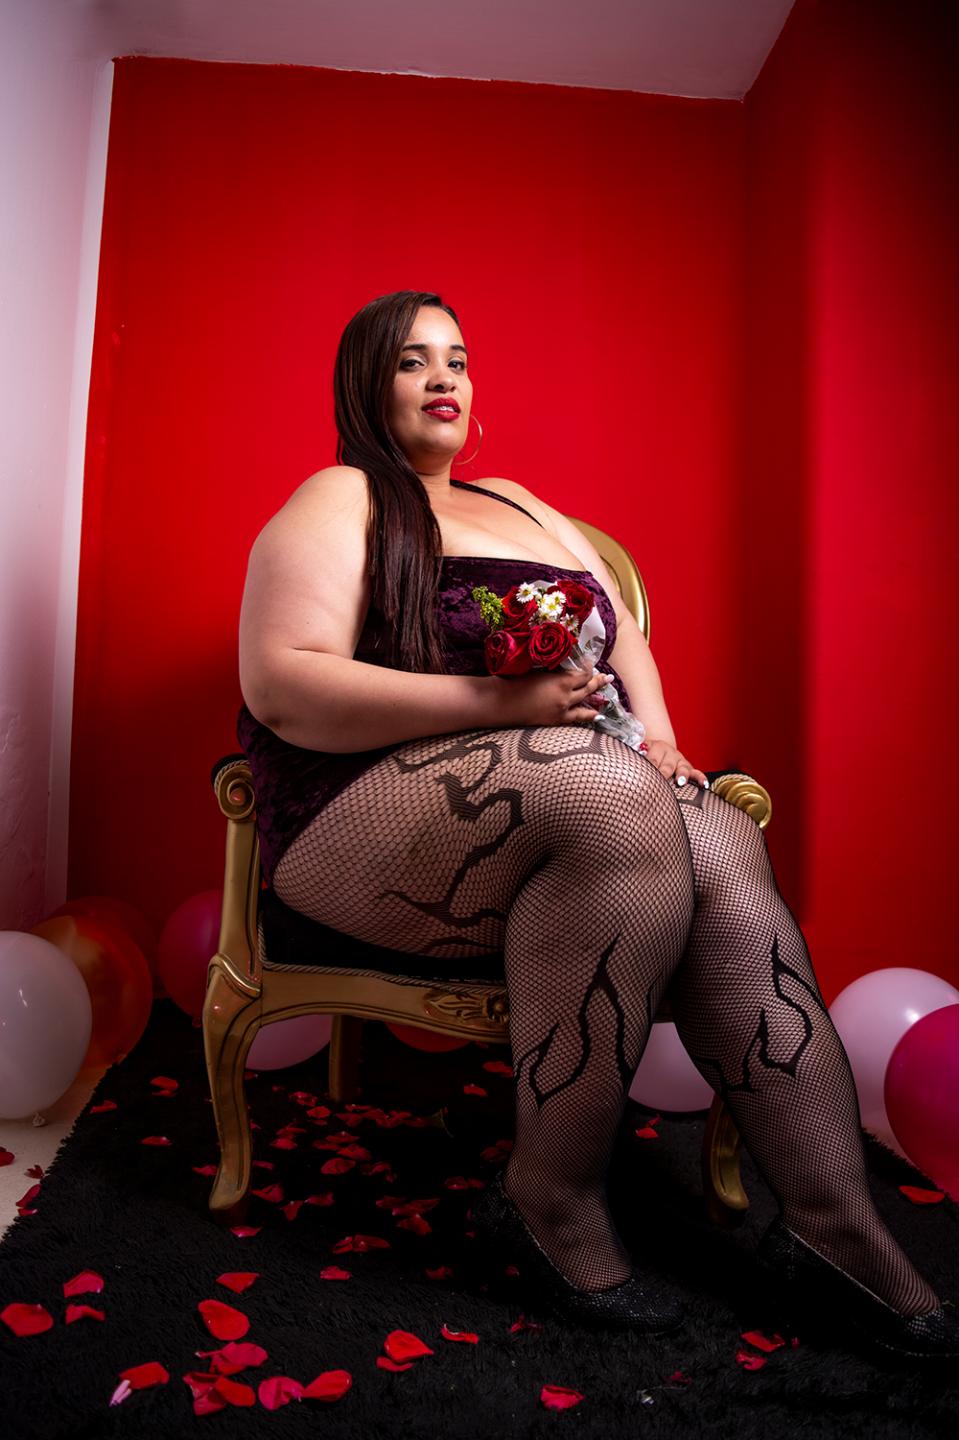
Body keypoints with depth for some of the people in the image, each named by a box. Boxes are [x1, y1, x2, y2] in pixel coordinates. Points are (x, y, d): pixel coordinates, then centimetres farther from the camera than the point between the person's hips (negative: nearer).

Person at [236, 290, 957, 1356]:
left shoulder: (519, 505, 27)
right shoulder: (339, 502, 6)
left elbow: (621, 634, 23)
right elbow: (283, 686, -10)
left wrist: (652, 729, 0)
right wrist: (499, 701, -19)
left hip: (573, 804, 6)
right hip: (369, 810, -5)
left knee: (724, 845, -22)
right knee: (618, 800, -32)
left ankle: (832, 1218, -17)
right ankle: (554, 1200, -19)